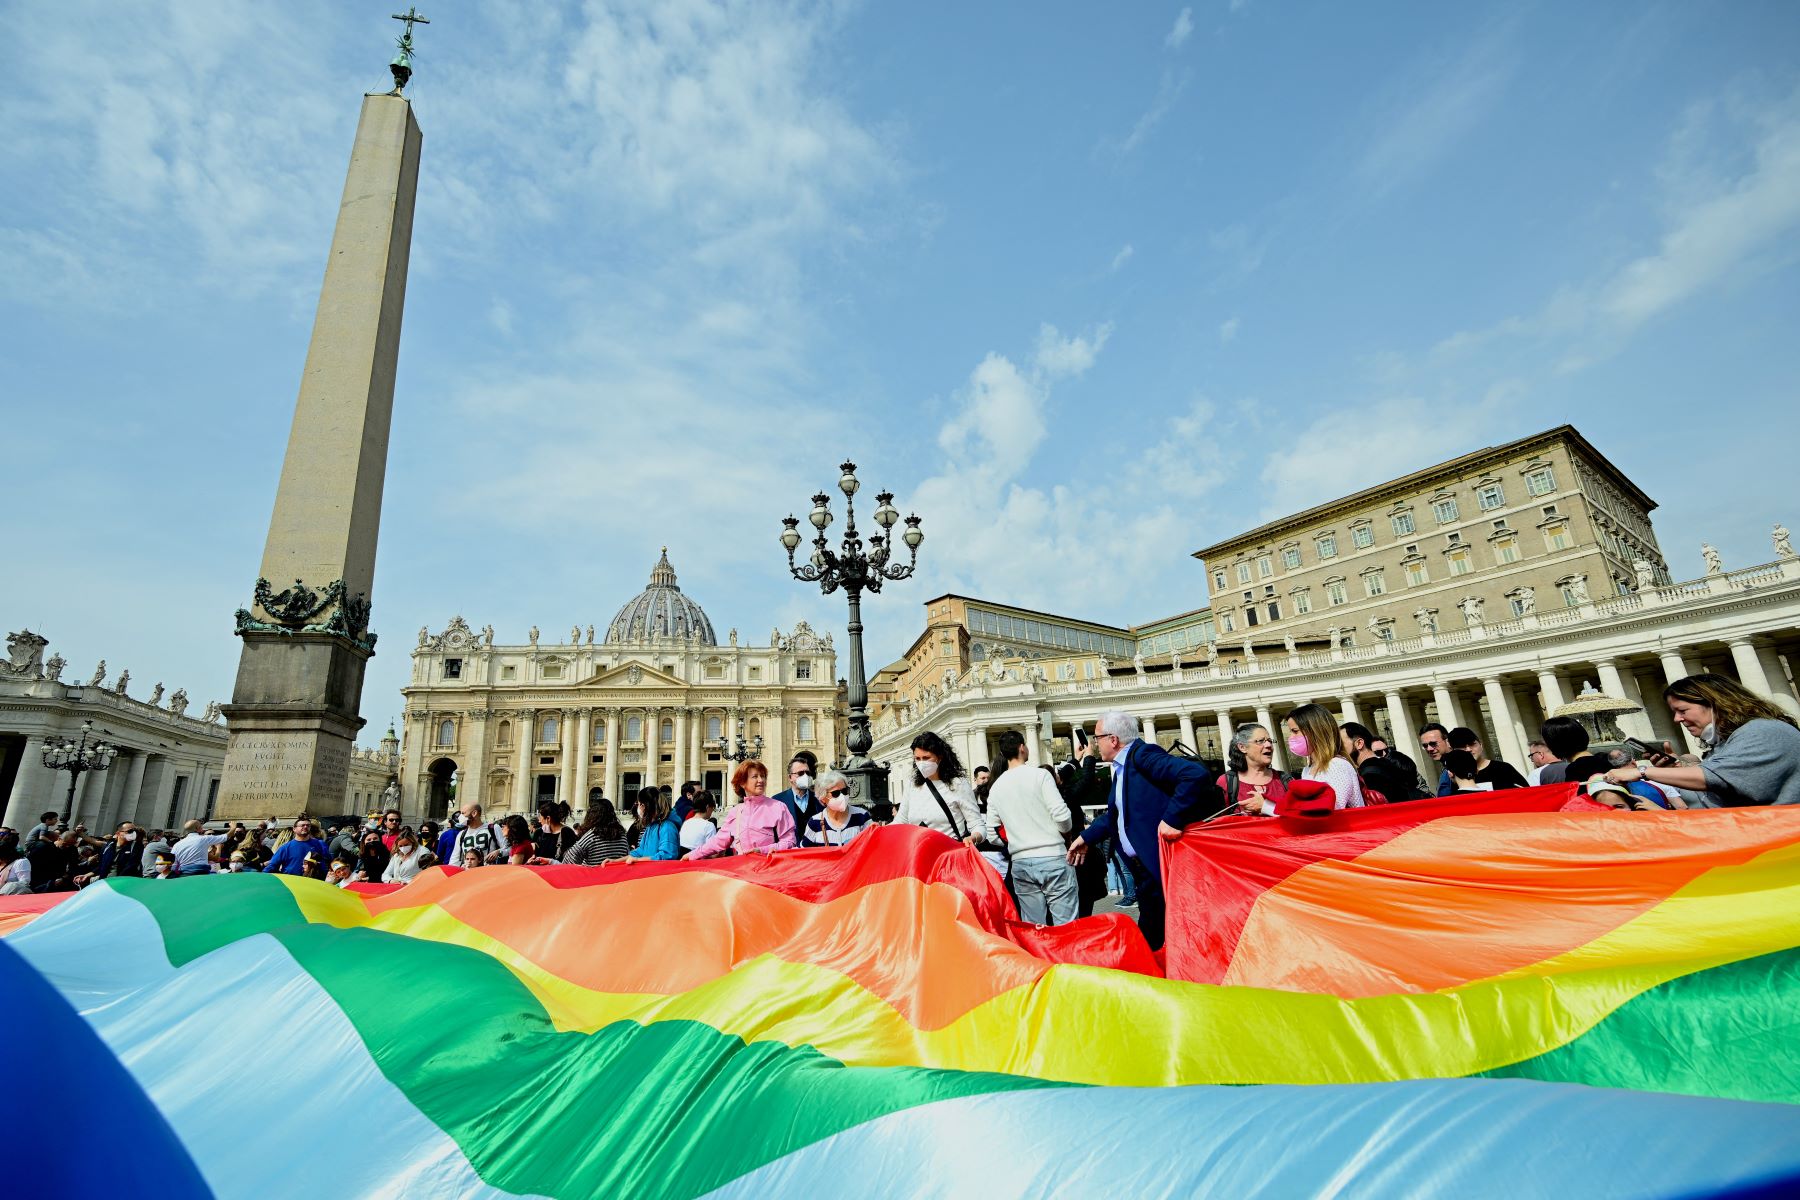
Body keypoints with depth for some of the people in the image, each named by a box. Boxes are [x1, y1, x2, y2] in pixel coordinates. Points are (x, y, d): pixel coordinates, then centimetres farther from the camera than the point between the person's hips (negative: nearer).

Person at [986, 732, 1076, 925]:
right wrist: (1065, 830, 8)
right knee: (1065, 926, 1)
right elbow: (1061, 816, -13)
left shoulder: (995, 787, 6)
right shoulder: (1040, 775, -7)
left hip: (1021, 863, 4)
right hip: (1052, 858, -4)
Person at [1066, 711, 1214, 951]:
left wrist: (1172, 819, -29)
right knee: (1149, 934, 17)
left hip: (1165, 865, -10)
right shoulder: (1121, 768, 14)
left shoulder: (1142, 754, -16)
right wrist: (1086, 837, 22)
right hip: (1145, 870, 10)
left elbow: (1197, 774, -29)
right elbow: (1114, 814, 27)